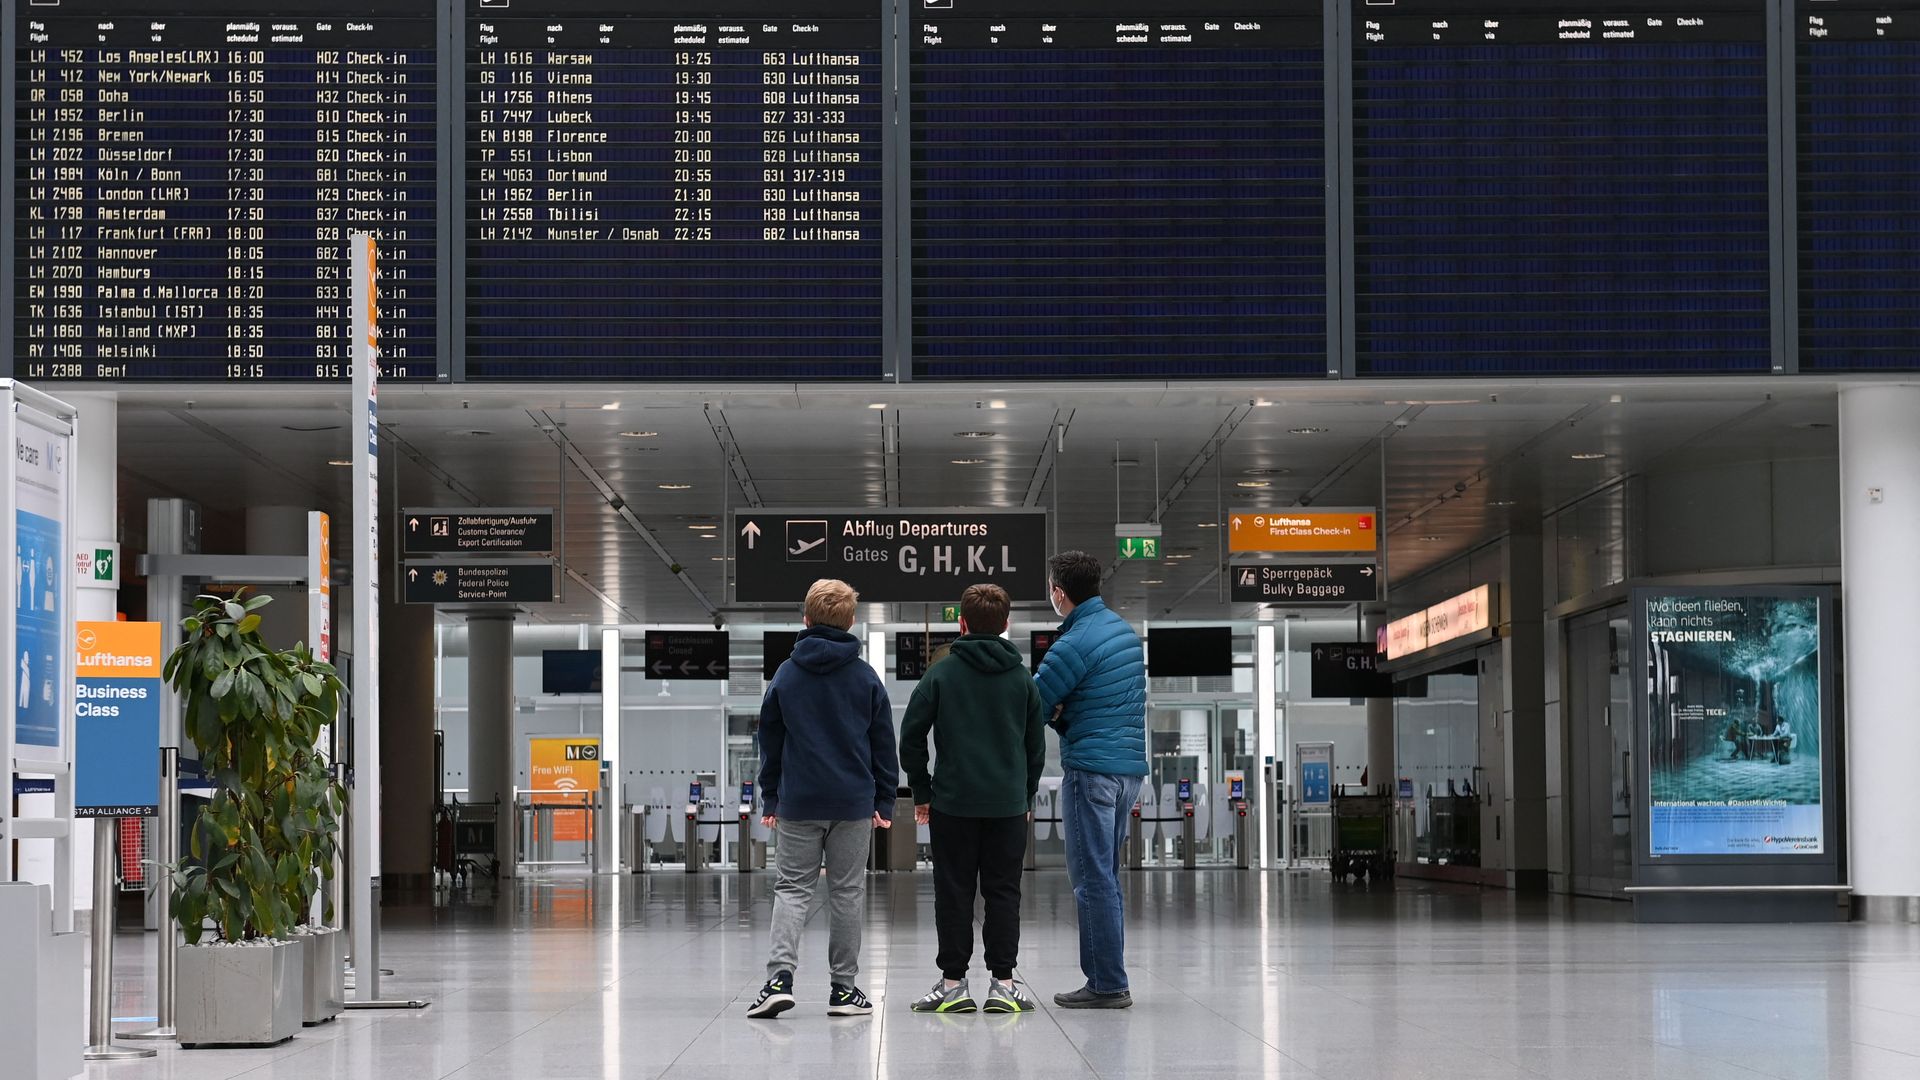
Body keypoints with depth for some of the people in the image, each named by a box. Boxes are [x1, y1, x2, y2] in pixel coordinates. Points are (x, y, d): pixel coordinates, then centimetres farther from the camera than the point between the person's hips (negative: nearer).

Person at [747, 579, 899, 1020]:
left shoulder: (786, 676, 2)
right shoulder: (866, 679, 1)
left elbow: (770, 743, 7)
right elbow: (883, 746, 4)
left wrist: (770, 800, 14)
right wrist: (884, 801, 12)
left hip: (798, 802, 0)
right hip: (854, 803, 0)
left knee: (791, 888, 4)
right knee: (847, 893, 7)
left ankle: (780, 977, -14)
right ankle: (844, 988, 9)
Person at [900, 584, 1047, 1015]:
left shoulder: (941, 674, -2)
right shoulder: (1022, 679, 6)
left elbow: (911, 737, -1)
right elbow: (1036, 745, 11)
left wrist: (922, 792, 8)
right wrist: (1027, 794, 20)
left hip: (953, 802, -2)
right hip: (1009, 804, 2)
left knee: (954, 893, 3)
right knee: (1003, 893, 5)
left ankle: (953, 984, 3)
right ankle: (1003, 984, 3)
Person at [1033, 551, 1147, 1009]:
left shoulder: (1075, 644, -15)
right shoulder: (1126, 632, 14)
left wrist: (1056, 714, 11)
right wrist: (1066, 713, 5)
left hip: (1091, 769, -9)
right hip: (1129, 765, 9)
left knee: (1093, 879, -5)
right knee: (1105, 877, 14)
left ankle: (1107, 984, -5)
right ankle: (1109, 980, 17)